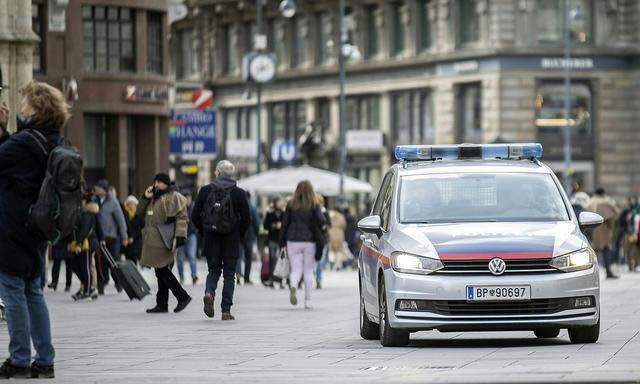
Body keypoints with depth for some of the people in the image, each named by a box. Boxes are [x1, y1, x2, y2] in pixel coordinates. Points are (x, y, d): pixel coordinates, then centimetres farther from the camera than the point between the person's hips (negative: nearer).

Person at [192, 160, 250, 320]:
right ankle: (226, 310, 3)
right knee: (229, 274, 7)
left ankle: (209, 292, -16)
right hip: (232, 241, -1)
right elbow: (246, 220, -5)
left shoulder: (205, 191, -1)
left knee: (213, 270, 14)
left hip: (211, 240, 1)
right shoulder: (239, 193, -4)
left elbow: (195, 216, 0)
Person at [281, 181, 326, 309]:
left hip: (293, 241, 1)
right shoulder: (313, 205, -3)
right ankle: (308, 301, 8)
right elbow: (321, 220, -15)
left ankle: (293, 287, -29)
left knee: (296, 269, 3)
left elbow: (285, 223, 3)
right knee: (308, 271, 9)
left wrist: (282, 242, 8)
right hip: (309, 241, -1)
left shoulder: (291, 205, 3)